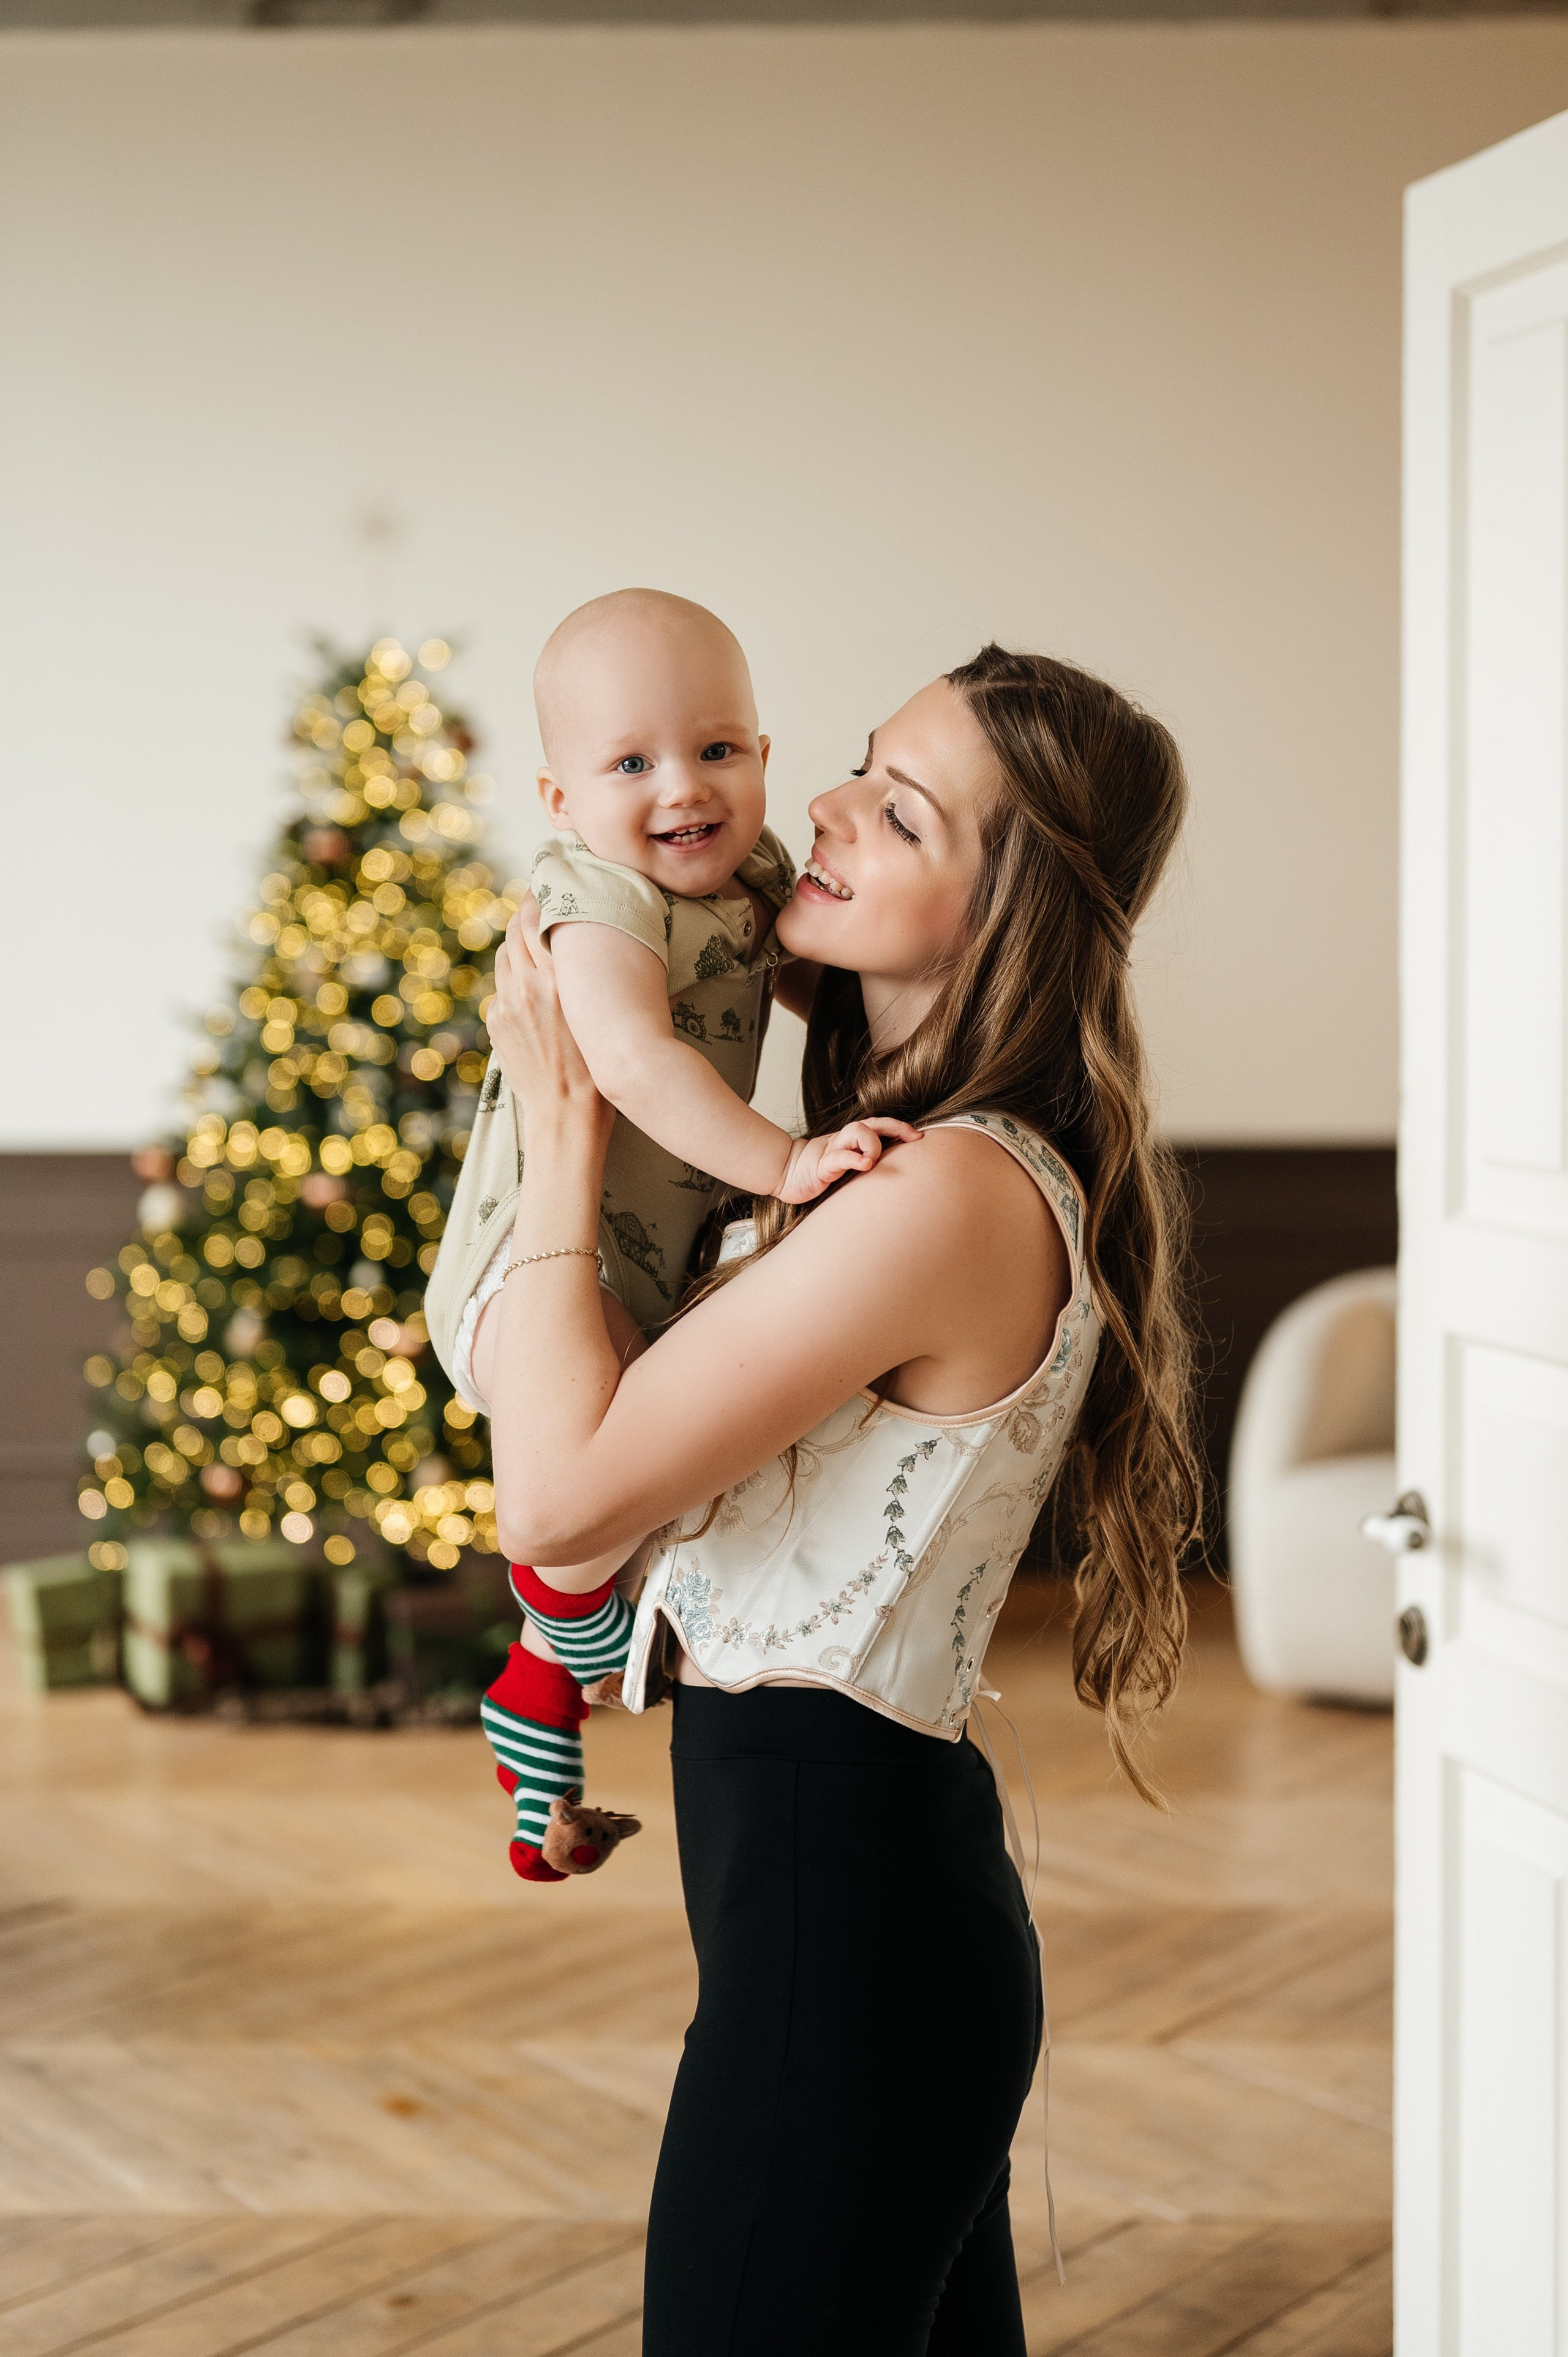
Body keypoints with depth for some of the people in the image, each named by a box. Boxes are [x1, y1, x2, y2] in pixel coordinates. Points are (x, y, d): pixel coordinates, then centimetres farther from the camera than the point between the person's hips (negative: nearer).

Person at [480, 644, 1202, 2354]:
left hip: (835, 1908, -10)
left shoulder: (947, 1199, -24)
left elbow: (555, 1495, -22)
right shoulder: (973, 1161, 8)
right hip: (894, 1864, 10)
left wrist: (563, 1128, -12)